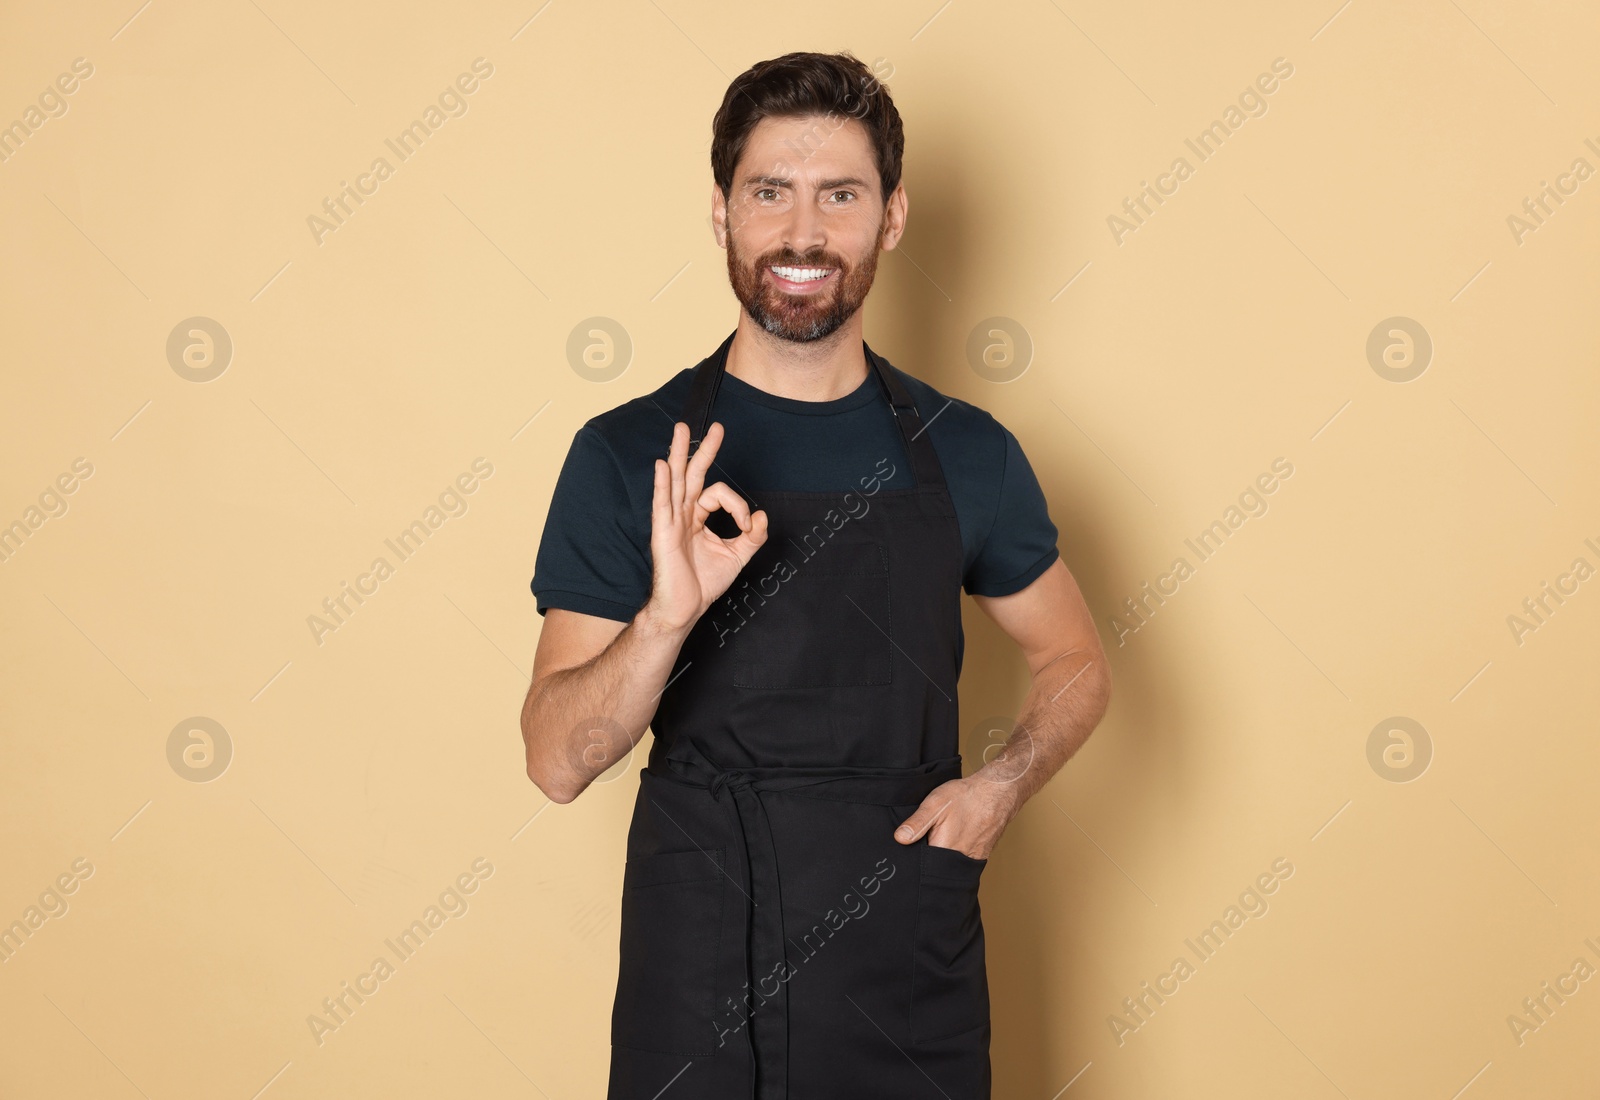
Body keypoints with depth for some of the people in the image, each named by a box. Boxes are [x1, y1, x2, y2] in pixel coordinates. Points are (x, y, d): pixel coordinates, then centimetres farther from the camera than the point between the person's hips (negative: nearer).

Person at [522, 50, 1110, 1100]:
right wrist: (667, 619, -26)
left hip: (912, 981, 2)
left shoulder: (967, 453, 0)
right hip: (697, 979, -1)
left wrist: (1002, 781, -5)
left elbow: (1077, 665, 14)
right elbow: (558, 760, -9)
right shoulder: (628, 455, -5)